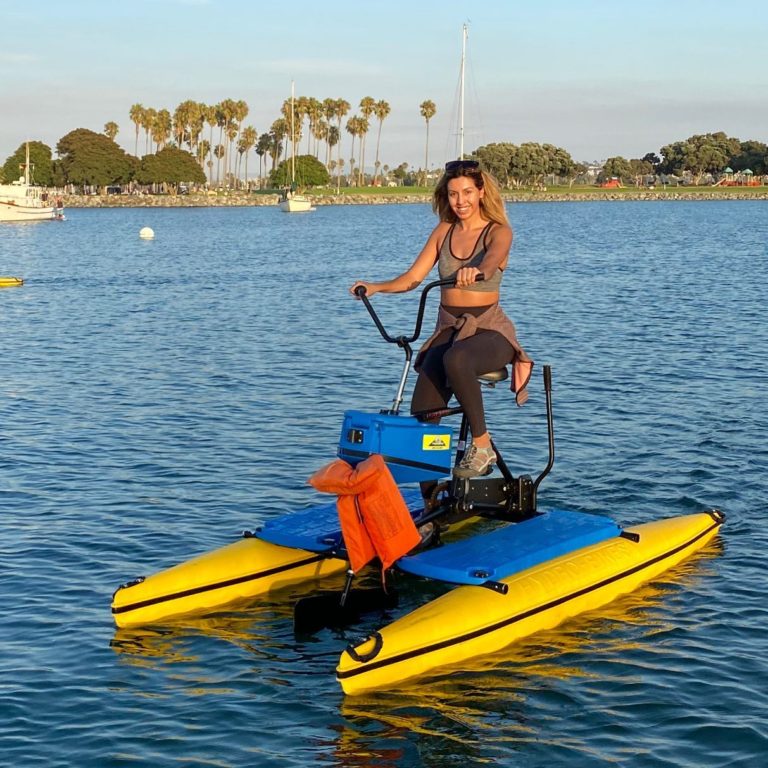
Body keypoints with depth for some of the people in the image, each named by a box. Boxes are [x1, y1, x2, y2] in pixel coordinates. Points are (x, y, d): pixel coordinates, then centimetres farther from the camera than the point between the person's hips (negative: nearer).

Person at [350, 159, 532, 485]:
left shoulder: (499, 232, -3)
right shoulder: (443, 232, 10)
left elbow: (492, 259, -27)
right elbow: (413, 277, 5)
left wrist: (476, 272, -50)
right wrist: (375, 287, -12)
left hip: (489, 329, -4)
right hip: (448, 329, 5)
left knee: (455, 360, -40)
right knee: (422, 413, -13)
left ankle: (482, 445, -25)